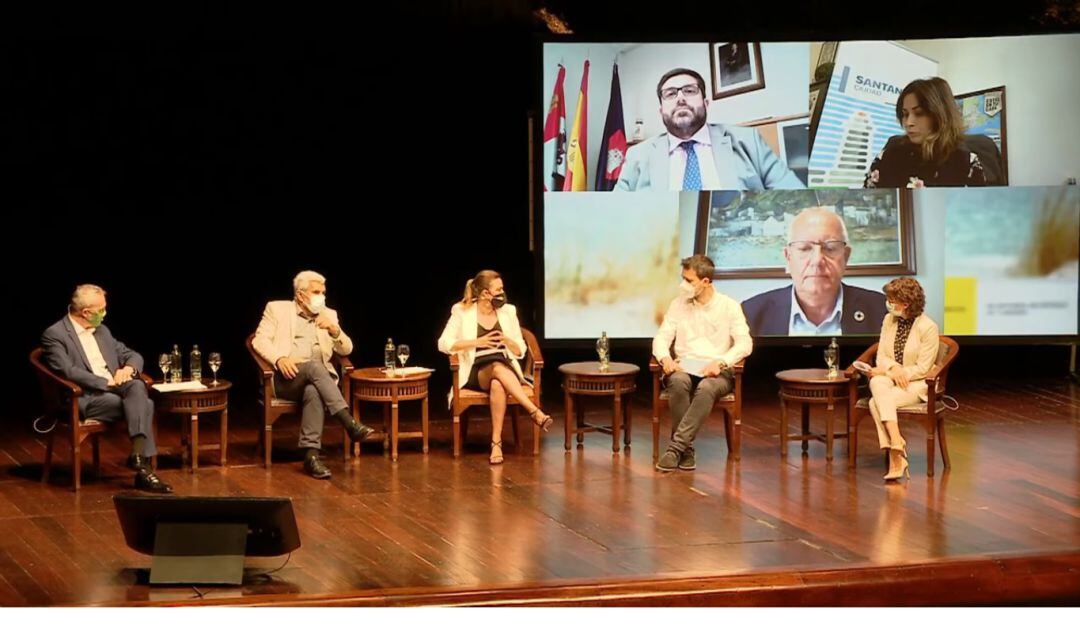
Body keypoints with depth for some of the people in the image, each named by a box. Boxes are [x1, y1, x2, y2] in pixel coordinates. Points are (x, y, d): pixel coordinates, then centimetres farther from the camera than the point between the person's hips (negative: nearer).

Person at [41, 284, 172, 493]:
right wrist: (106, 382, -18)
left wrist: (128, 368, -3)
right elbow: (68, 372, -16)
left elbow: (132, 355, 22)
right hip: (85, 398, -6)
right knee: (144, 404, -26)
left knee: (137, 386, -29)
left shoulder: (102, 331, 20)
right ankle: (142, 466, -26)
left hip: (115, 389, 6)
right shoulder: (54, 334, -3)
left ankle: (139, 455, -37)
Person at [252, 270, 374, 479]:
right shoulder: (277, 309, 12)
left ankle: (311, 454, -42)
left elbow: (346, 349, 13)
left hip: (317, 380, 2)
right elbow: (260, 340, 1)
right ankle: (350, 424, -42)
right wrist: (280, 358, -18)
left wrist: (334, 330, -8)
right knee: (314, 365, -34)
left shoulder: (328, 315, 21)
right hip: (285, 378, -2)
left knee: (314, 391, -36)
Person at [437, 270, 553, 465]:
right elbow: (444, 344, -7)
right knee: (498, 368, -39)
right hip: (475, 373, -2)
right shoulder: (462, 312, 2)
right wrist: (477, 342, -14)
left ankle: (496, 442, -42)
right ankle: (535, 412, -48)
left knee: (498, 384, -38)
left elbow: (520, 351, 13)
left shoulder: (508, 312, 11)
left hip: (506, 370, 2)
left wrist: (507, 341, -9)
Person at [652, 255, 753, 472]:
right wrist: (665, 358, -15)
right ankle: (686, 449, -31)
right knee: (678, 382, -36)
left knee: (706, 388, -38)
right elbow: (661, 337, 8)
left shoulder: (729, 306, 5)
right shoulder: (678, 304, 13)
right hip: (684, 368, 2)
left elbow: (745, 344, -3)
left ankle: (676, 447, -39)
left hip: (717, 371, -2)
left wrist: (721, 362, -20)